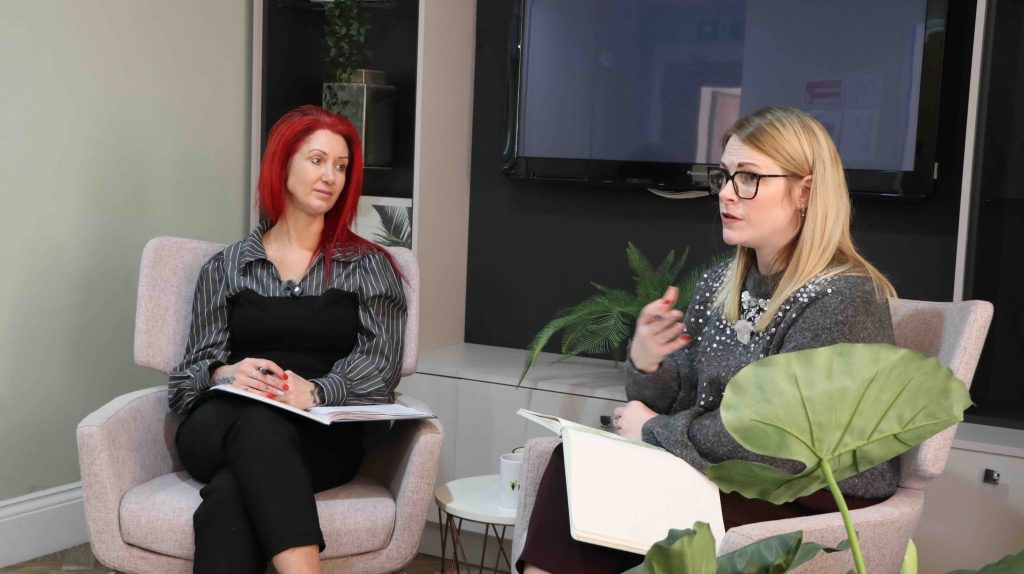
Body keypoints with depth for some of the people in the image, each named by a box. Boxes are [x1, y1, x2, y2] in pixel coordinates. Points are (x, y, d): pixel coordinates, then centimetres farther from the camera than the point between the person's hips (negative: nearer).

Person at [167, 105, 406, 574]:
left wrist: (314, 391, -21)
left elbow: (380, 362, 0)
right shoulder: (227, 267, 16)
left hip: (323, 436, -1)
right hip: (220, 430, 1)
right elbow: (199, 364, 10)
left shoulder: (368, 266, 13)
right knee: (257, 422, -38)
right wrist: (226, 373, -16)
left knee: (230, 495, -36)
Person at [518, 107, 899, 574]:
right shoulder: (718, 285, 6)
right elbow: (678, 405, 8)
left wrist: (654, 430, -14)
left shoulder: (844, 298, -16)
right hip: (727, 478, 7)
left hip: (817, 506, -6)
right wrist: (646, 365, -14)